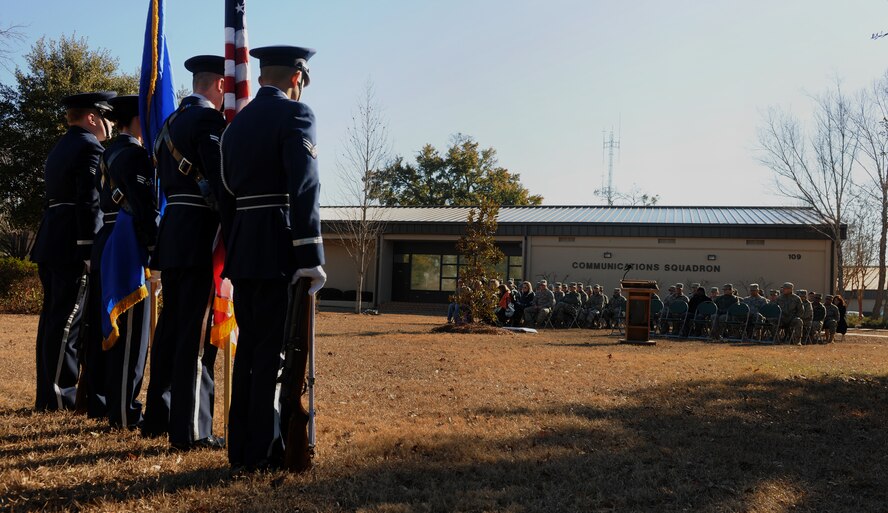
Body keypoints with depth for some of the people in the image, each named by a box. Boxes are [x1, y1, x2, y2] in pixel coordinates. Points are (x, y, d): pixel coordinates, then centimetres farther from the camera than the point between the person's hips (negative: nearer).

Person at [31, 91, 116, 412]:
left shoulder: (60, 148, 21)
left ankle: (48, 394, 17)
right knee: (68, 322, -6)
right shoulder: (90, 147, -9)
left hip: (50, 246, 10)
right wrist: (90, 251, -18)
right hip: (73, 247, -10)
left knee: (53, 319, 11)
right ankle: (59, 397, -2)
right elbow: (90, 203, -17)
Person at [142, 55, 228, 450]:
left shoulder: (172, 121, 19)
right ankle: (191, 430, -3)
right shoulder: (209, 119, -10)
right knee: (197, 332, -7)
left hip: (173, 229, 9)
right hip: (200, 233, -9)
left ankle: (158, 417, 23)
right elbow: (221, 181, -18)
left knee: (171, 325, 14)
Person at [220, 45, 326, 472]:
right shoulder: (295, 114, -6)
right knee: (275, 350, -2)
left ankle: (241, 447, 19)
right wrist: (312, 257, -18)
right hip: (278, 249, -7)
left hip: (242, 248, 8)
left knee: (249, 347, 13)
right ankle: (263, 451, 3)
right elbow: (304, 189, -17)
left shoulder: (236, 123, 18)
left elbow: (227, 193, 17)